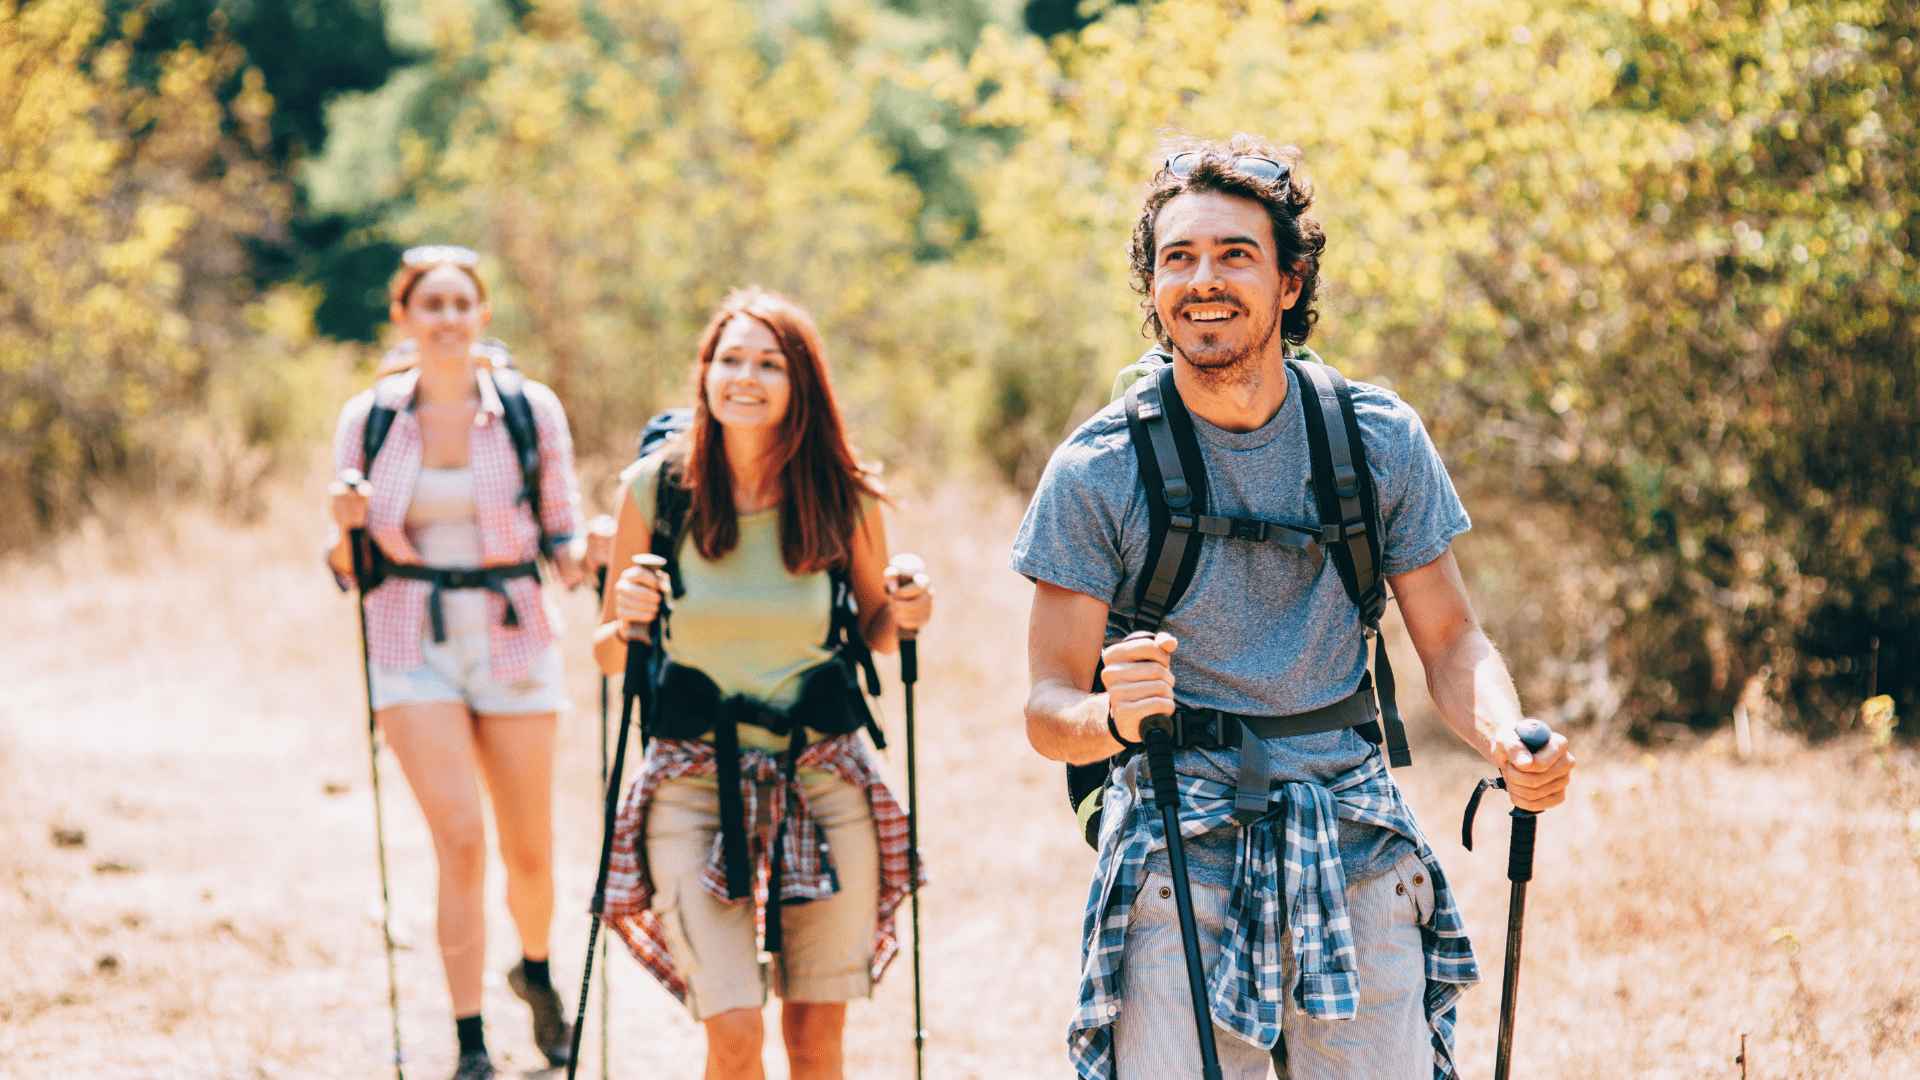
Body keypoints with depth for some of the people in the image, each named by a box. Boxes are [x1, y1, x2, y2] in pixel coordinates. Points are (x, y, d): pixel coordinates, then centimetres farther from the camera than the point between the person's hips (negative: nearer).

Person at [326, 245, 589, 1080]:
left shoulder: (532, 410, -1)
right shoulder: (367, 419, 2)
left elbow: (564, 541, 4)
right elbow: (348, 567, 6)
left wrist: (581, 557, -17)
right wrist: (347, 526, -15)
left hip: (513, 641, 1)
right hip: (413, 644, 0)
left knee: (529, 853, 7)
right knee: (459, 837, -14)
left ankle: (535, 969, 41)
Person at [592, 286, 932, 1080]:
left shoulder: (844, 496, -2)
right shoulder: (655, 487, -4)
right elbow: (610, 654, 6)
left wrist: (902, 613, -7)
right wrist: (625, 619, -16)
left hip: (822, 779, 1)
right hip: (696, 782, -1)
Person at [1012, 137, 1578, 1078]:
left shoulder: (1380, 439, 2)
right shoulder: (1097, 473, -5)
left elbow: (1450, 639, 8)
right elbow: (1048, 706, -4)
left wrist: (1507, 743, -13)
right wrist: (1112, 717, -28)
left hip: (1356, 853, 2)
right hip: (1179, 851, -2)